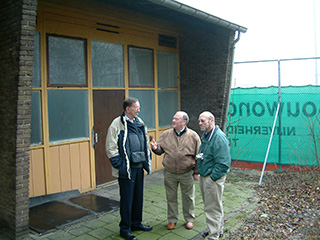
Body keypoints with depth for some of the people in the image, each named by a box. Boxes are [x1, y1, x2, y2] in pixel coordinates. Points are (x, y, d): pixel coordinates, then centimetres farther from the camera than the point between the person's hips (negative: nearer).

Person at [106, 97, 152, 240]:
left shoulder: (139, 122, 11)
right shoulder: (117, 124, -11)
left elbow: (145, 142, 22)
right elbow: (111, 148, -12)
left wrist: (147, 160, 14)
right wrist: (119, 165, -14)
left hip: (139, 166, 7)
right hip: (126, 169, -7)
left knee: (138, 197, 17)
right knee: (127, 199, 2)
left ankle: (136, 223, 33)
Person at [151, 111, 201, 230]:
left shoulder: (193, 136, -6)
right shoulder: (166, 134, 1)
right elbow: (161, 149, 9)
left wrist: (196, 172, -3)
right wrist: (155, 148, -15)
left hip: (187, 173, -2)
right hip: (169, 173, 2)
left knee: (188, 198, 12)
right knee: (171, 197, 13)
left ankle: (189, 219, 32)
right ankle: (172, 219, 31)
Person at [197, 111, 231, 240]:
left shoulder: (219, 137, -21)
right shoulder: (205, 135, 11)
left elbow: (223, 163, -24)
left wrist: (212, 177, -21)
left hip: (213, 178, -10)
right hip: (204, 176, 10)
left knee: (213, 208, 1)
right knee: (214, 205, 22)